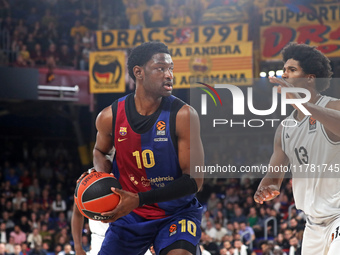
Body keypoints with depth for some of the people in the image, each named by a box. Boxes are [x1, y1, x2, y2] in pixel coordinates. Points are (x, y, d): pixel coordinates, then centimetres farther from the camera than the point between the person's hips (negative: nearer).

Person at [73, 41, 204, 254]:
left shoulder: (183, 115, -17)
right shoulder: (110, 117, -7)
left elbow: (194, 180, -18)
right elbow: (100, 151, 17)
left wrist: (139, 200, -25)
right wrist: (102, 176, -7)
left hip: (176, 212, -3)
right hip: (130, 214, 4)